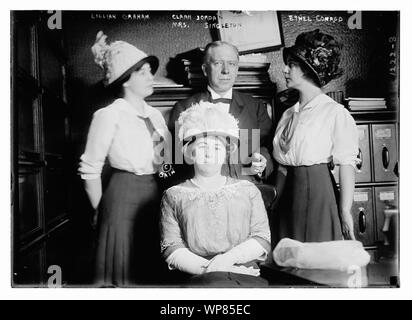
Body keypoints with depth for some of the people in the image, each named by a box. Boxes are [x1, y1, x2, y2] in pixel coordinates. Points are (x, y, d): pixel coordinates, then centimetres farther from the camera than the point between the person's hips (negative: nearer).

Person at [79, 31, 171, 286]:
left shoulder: (155, 114, 10)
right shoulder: (109, 115, -9)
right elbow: (90, 169, -8)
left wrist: (159, 197, 11)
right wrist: (100, 210, -1)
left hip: (154, 195, 6)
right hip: (123, 197, -6)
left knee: (152, 269, 16)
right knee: (123, 274, 5)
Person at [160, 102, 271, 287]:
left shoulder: (248, 190, 17)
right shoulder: (174, 196, 12)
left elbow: (262, 239, 7)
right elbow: (172, 249, 3)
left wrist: (229, 257, -10)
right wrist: (208, 268, -12)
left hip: (247, 276, 2)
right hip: (200, 277, -1)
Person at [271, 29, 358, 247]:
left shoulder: (336, 113, -7)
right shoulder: (288, 115, 11)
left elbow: (346, 164, -11)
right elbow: (282, 165, 12)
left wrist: (345, 211, -14)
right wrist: (274, 202, 10)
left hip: (317, 191, -5)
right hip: (286, 194, 6)